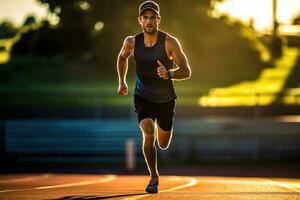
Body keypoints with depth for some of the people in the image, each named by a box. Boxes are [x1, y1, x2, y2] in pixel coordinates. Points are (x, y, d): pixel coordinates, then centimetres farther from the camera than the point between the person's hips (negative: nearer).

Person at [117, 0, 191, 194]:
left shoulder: (170, 42, -18)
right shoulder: (132, 42, -11)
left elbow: (186, 71, -21)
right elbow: (122, 58, 13)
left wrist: (169, 74, -39)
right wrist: (122, 82, 14)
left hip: (166, 99, 0)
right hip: (143, 97, 0)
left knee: (163, 145, 16)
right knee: (148, 134, -27)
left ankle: (160, 127, 54)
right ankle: (154, 177, -9)